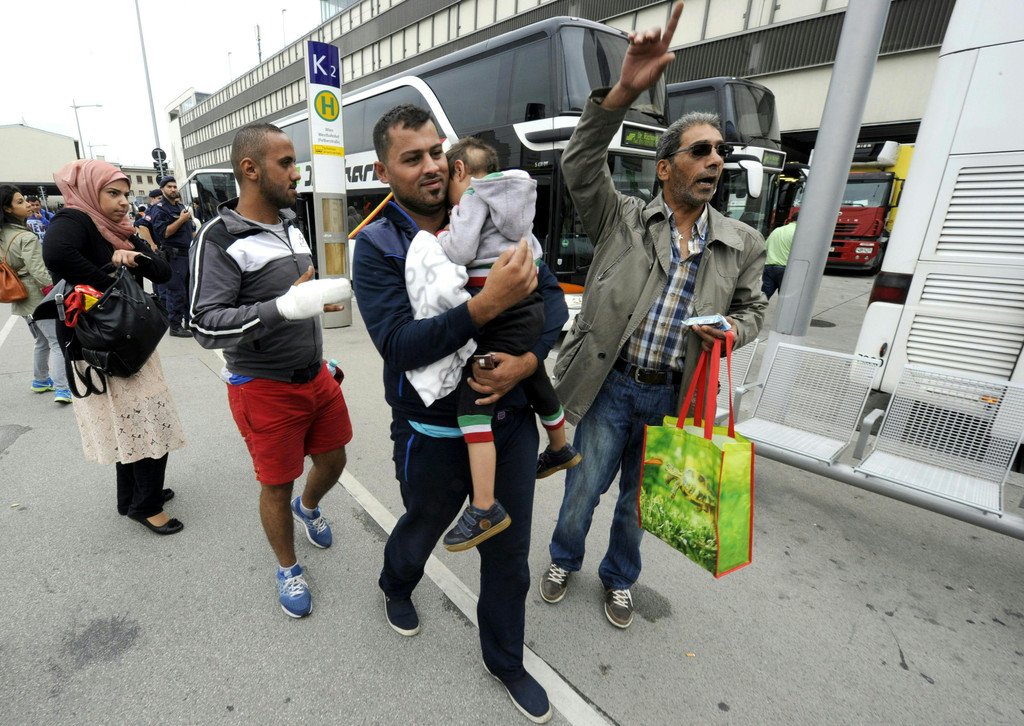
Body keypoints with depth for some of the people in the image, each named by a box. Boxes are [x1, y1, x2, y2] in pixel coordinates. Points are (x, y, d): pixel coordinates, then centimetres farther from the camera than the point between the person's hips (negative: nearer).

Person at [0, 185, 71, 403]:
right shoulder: (27, 237, -19)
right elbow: (39, 273, -23)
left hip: (22, 299, 9)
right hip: (40, 297, -9)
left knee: (42, 341, 22)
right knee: (58, 343, -7)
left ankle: (40, 381, 33)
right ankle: (62, 390, -11)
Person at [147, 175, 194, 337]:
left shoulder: (181, 206, 17)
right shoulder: (159, 209, -7)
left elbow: (190, 229, 27)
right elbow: (163, 233, -18)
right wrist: (181, 220, -17)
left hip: (188, 254, 8)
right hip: (173, 256, -8)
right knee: (176, 293, -7)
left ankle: (189, 321, 23)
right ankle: (175, 327, -2)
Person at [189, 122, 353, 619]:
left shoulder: (291, 226, 7)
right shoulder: (218, 239, -16)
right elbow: (205, 326, -24)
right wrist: (285, 306, -35)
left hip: (315, 375, 7)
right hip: (264, 388, -6)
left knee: (332, 459, 19)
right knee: (277, 484, 10)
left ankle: (308, 507, 54)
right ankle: (288, 570, 35)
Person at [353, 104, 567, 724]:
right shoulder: (377, 246, -9)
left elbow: (553, 296, -2)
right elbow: (398, 344, -22)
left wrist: (529, 359, -20)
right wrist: (487, 305, -33)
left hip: (511, 419, 3)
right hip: (435, 433, -2)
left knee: (510, 552, 19)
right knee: (421, 529, 27)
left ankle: (506, 661, 47)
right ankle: (397, 588, 64)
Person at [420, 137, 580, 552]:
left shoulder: (474, 196, -3)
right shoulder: (511, 200, 20)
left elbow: (458, 253, -16)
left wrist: (437, 236, 2)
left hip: (500, 313, -9)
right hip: (530, 304, 9)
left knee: (473, 399, -12)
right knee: (535, 381, 26)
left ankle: (485, 508, -15)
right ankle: (559, 448, 49)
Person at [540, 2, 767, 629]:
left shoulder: (743, 244, 5)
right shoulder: (621, 219, -2)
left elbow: (753, 307, 14)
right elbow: (580, 167, -15)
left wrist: (729, 332, -9)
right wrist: (624, 93, -30)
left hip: (673, 395, 3)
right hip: (611, 385, -2)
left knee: (637, 498, 19)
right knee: (584, 490, 12)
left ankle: (619, 578, 46)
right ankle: (564, 560, 44)